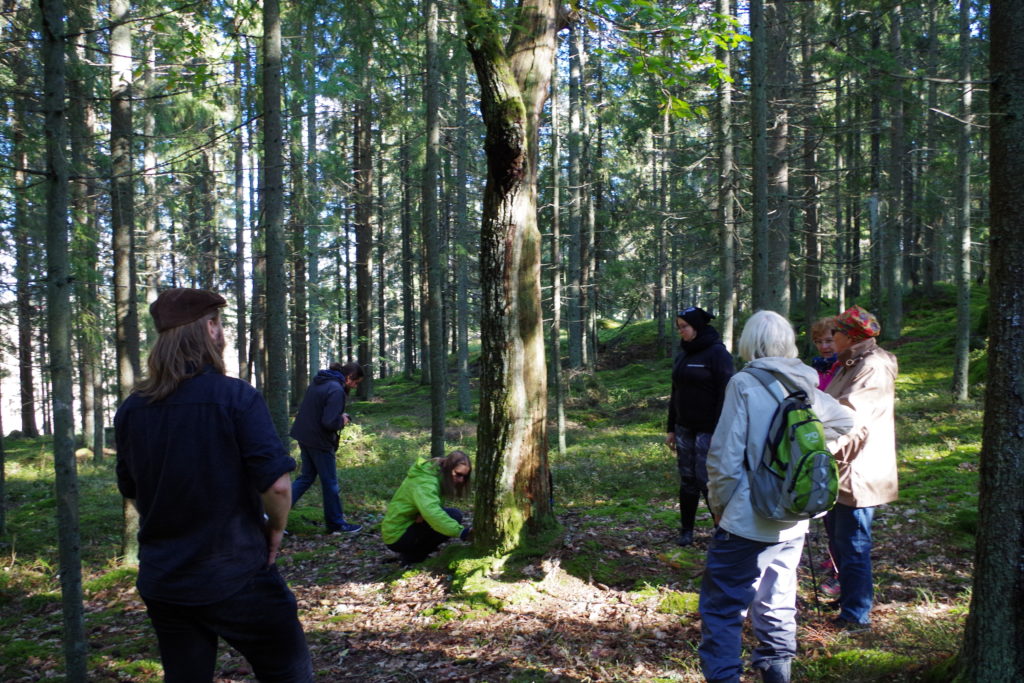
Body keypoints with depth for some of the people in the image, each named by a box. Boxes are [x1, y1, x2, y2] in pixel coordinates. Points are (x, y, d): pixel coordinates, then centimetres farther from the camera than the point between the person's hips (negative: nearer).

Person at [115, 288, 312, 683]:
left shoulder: (131, 409, -1)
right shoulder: (236, 397, -18)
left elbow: (131, 491, 10)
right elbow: (276, 483, -22)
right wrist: (275, 528, -3)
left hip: (161, 580, 5)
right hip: (235, 576, -5)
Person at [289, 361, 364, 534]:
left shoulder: (317, 383, 8)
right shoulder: (336, 390, -21)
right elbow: (329, 423, -28)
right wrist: (342, 420, -7)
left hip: (304, 437, 8)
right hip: (319, 442, -8)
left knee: (306, 477, 20)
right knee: (330, 483, 7)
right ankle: (336, 523, 20)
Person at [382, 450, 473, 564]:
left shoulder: (435, 474, 6)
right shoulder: (425, 482, -24)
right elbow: (432, 513, -41)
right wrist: (461, 531, -47)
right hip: (397, 536, -10)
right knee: (454, 515, -19)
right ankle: (411, 558, -8)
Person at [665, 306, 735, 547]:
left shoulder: (717, 353, -9)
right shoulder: (683, 353, 13)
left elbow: (725, 394, -14)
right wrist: (671, 428, 16)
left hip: (708, 429, -7)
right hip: (684, 428, 7)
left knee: (706, 480, -7)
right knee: (687, 480, 9)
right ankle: (686, 531, 18)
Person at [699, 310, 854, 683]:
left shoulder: (745, 383, -13)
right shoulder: (807, 385, 4)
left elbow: (724, 457, -15)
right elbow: (844, 422, 23)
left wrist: (719, 505, -1)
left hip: (748, 522, -6)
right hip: (793, 524, 6)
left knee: (722, 608, 2)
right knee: (777, 606, 18)